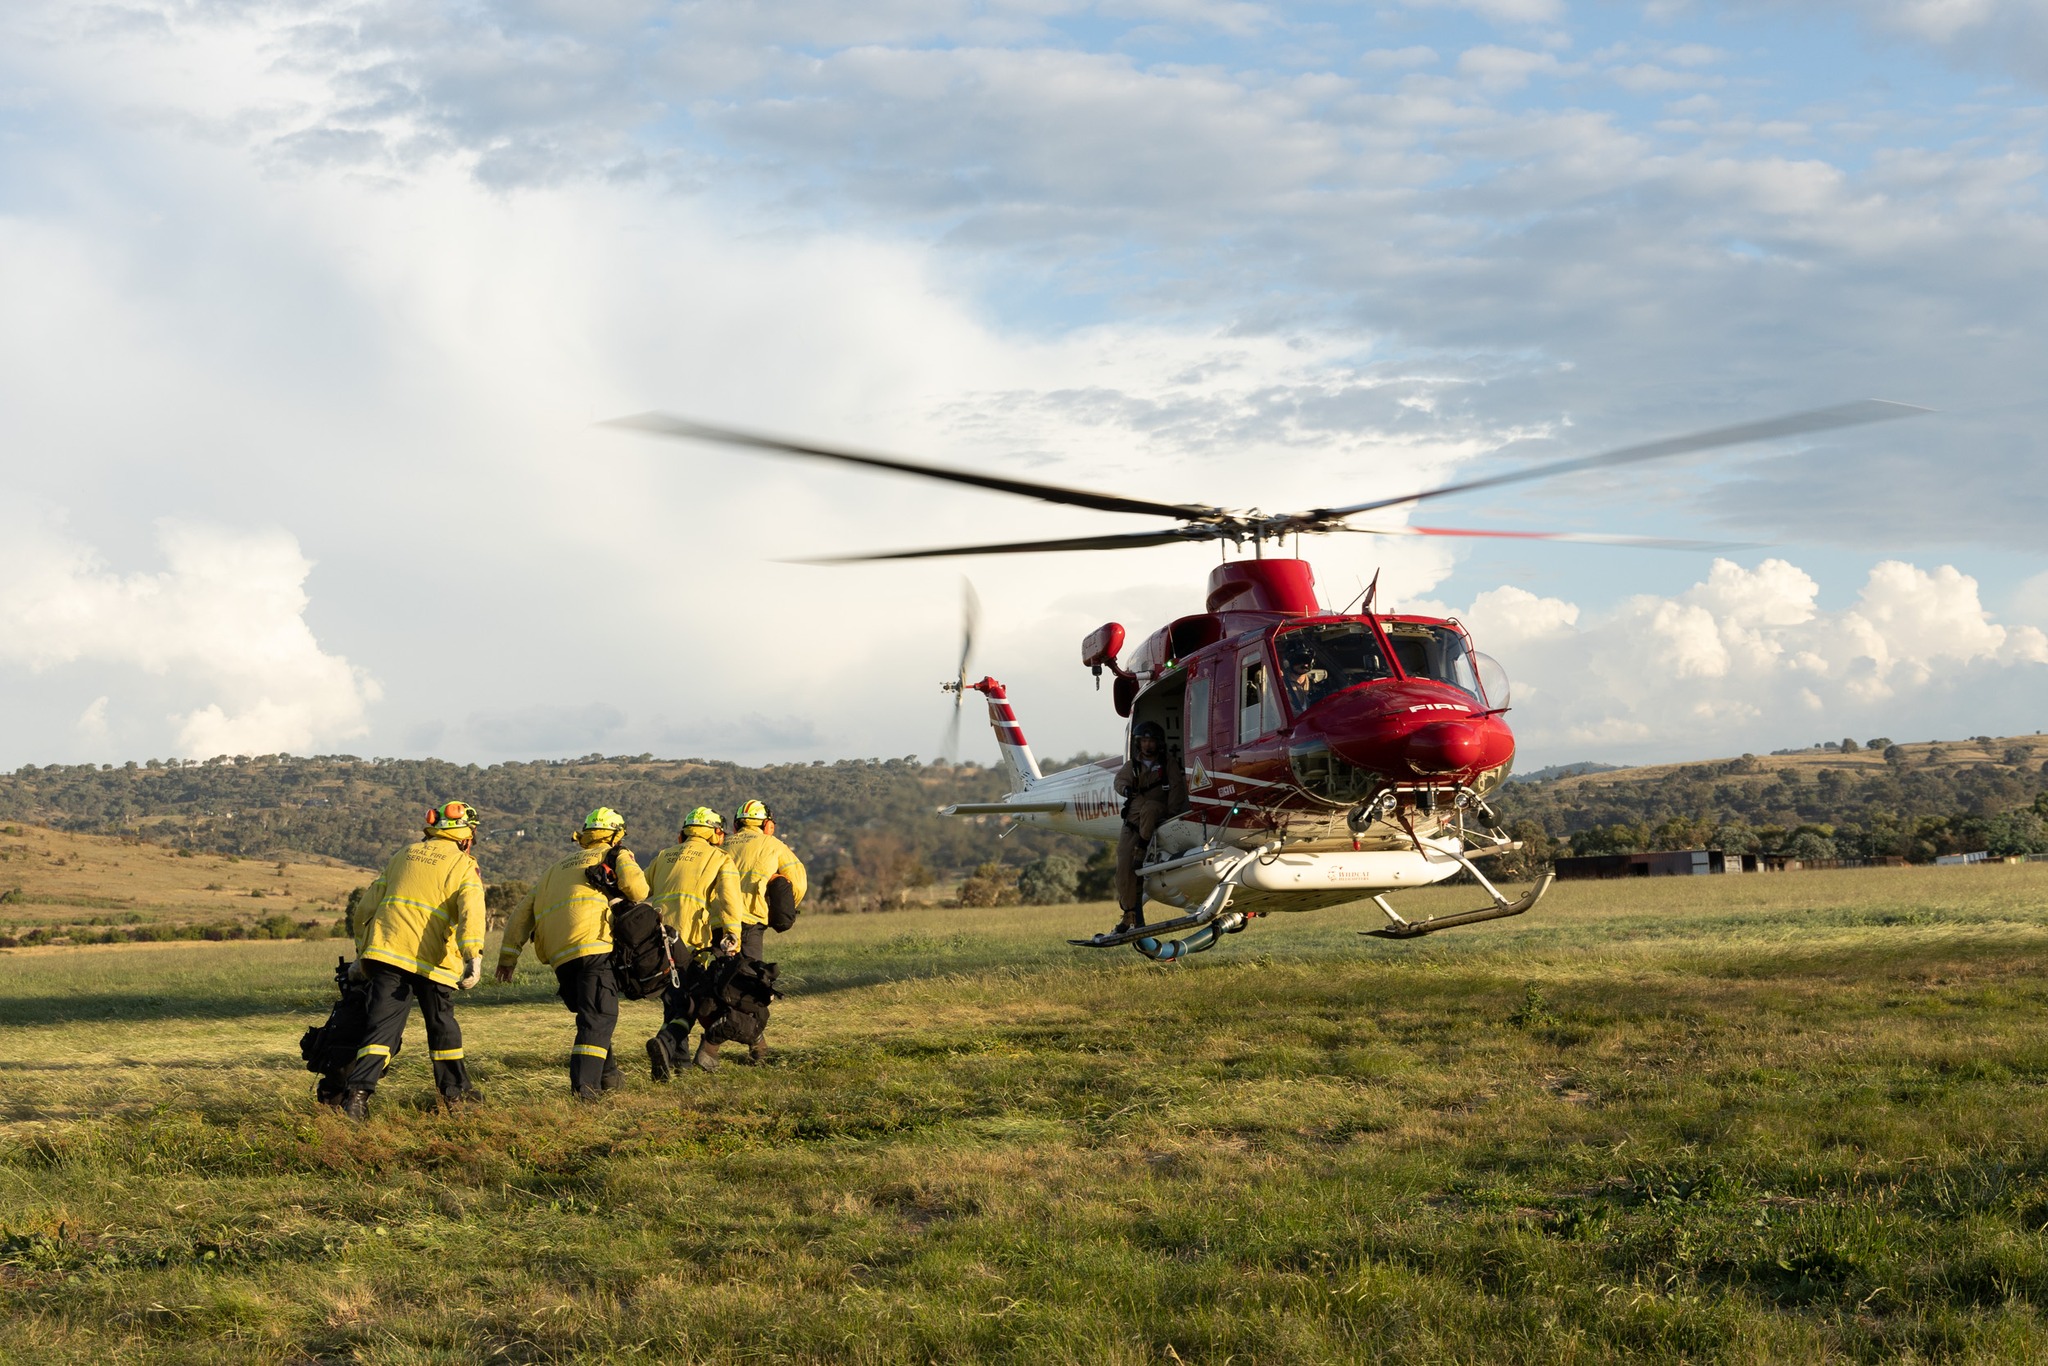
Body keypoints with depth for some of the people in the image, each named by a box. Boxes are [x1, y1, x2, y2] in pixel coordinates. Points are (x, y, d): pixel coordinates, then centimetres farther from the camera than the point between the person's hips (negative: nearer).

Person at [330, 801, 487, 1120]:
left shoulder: (404, 855, 20)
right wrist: (473, 956, -25)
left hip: (386, 951, 3)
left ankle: (357, 1091, -19)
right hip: (430, 960, -3)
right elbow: (471, 913, -14)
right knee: (442, 1024, 16)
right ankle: (455, 1091, 27)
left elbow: (364, 908, 22)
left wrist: (362, 954, 30)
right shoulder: (464, 866, 5)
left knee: (382, 1025, -2)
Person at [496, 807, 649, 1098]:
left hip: (560, 957, 6)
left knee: (590, 1013, 22)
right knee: (599, 1017, -7)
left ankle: (606, 1074, 24)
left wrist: (508, 955, 24)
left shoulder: (557, 869, 32)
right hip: (593, 946, -6)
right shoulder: (615, 855, 15)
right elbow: (636, 887, -7)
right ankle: (585, 1083, -20)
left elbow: (523, 911, 26)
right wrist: (639, 900, 17)